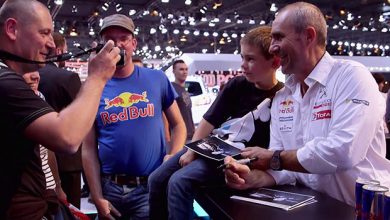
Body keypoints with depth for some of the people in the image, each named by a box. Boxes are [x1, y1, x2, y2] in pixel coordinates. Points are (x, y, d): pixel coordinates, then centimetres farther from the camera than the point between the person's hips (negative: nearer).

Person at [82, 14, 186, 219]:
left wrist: (173, 158, -11)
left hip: (153, 186, -1)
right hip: (110, 187, 1)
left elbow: (178, 125, 6)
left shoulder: (157, 79, 0)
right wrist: (97, 197, -2)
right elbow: (88, 148, 1)